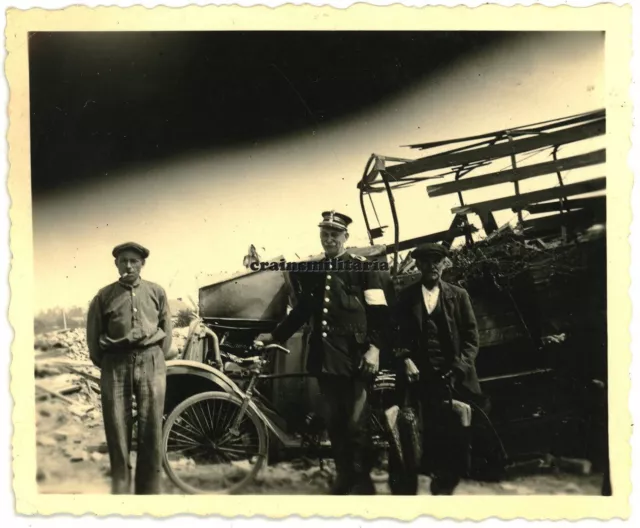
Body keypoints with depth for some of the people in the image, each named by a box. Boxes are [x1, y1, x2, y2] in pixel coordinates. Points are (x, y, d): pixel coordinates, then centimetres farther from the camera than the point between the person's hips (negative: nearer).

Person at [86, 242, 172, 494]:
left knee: (151, 428, 1)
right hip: (115, 362, 0)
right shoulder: (104, 295, 6)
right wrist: (104, 364, 8)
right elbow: (93, 334, 10)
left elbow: (166, 330, 13)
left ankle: (149, 490, 10)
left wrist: (158, 359, 8)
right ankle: (120, 488, 11)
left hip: (150, 360, 0)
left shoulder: (156, 292, 9)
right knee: (117, 428, 1)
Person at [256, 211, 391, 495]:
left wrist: (374, 348, -15)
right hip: (325, 356, 5)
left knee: (356, 421, -4)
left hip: (355, 356, -5)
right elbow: (302, 310, 22)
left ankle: (362, 480, 9)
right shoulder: (312, 271, 15)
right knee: (335, 420, 11)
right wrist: (275, 335, 19)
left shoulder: (363, 268, 1)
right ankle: (343, 474, 23)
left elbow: (378, 311, -5)